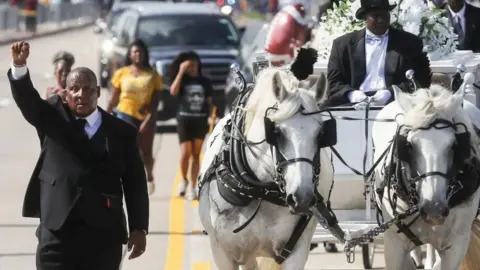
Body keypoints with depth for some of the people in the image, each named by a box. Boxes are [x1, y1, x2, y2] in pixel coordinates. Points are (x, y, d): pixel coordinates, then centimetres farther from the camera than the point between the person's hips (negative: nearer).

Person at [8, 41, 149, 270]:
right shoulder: (53, 119, 9)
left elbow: (135, 183, 6)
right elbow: (26, 99, -9)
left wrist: (139, 228, -1)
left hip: (104, 235, 1)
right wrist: (19, 66, -29)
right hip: (57, 231, -1)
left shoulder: (122, 132, 8)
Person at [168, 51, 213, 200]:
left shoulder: (204, 82, 8)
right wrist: (181, 72, -18)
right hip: (184, 118, -2)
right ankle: (184, 180, 15)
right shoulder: (182, 80, 2)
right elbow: (173, 91, -18)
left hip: (200, 119, 2)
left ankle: (192, 187, 7)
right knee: (185, 153, -10)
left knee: (196, 154, 3)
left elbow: (209, 101, 12)